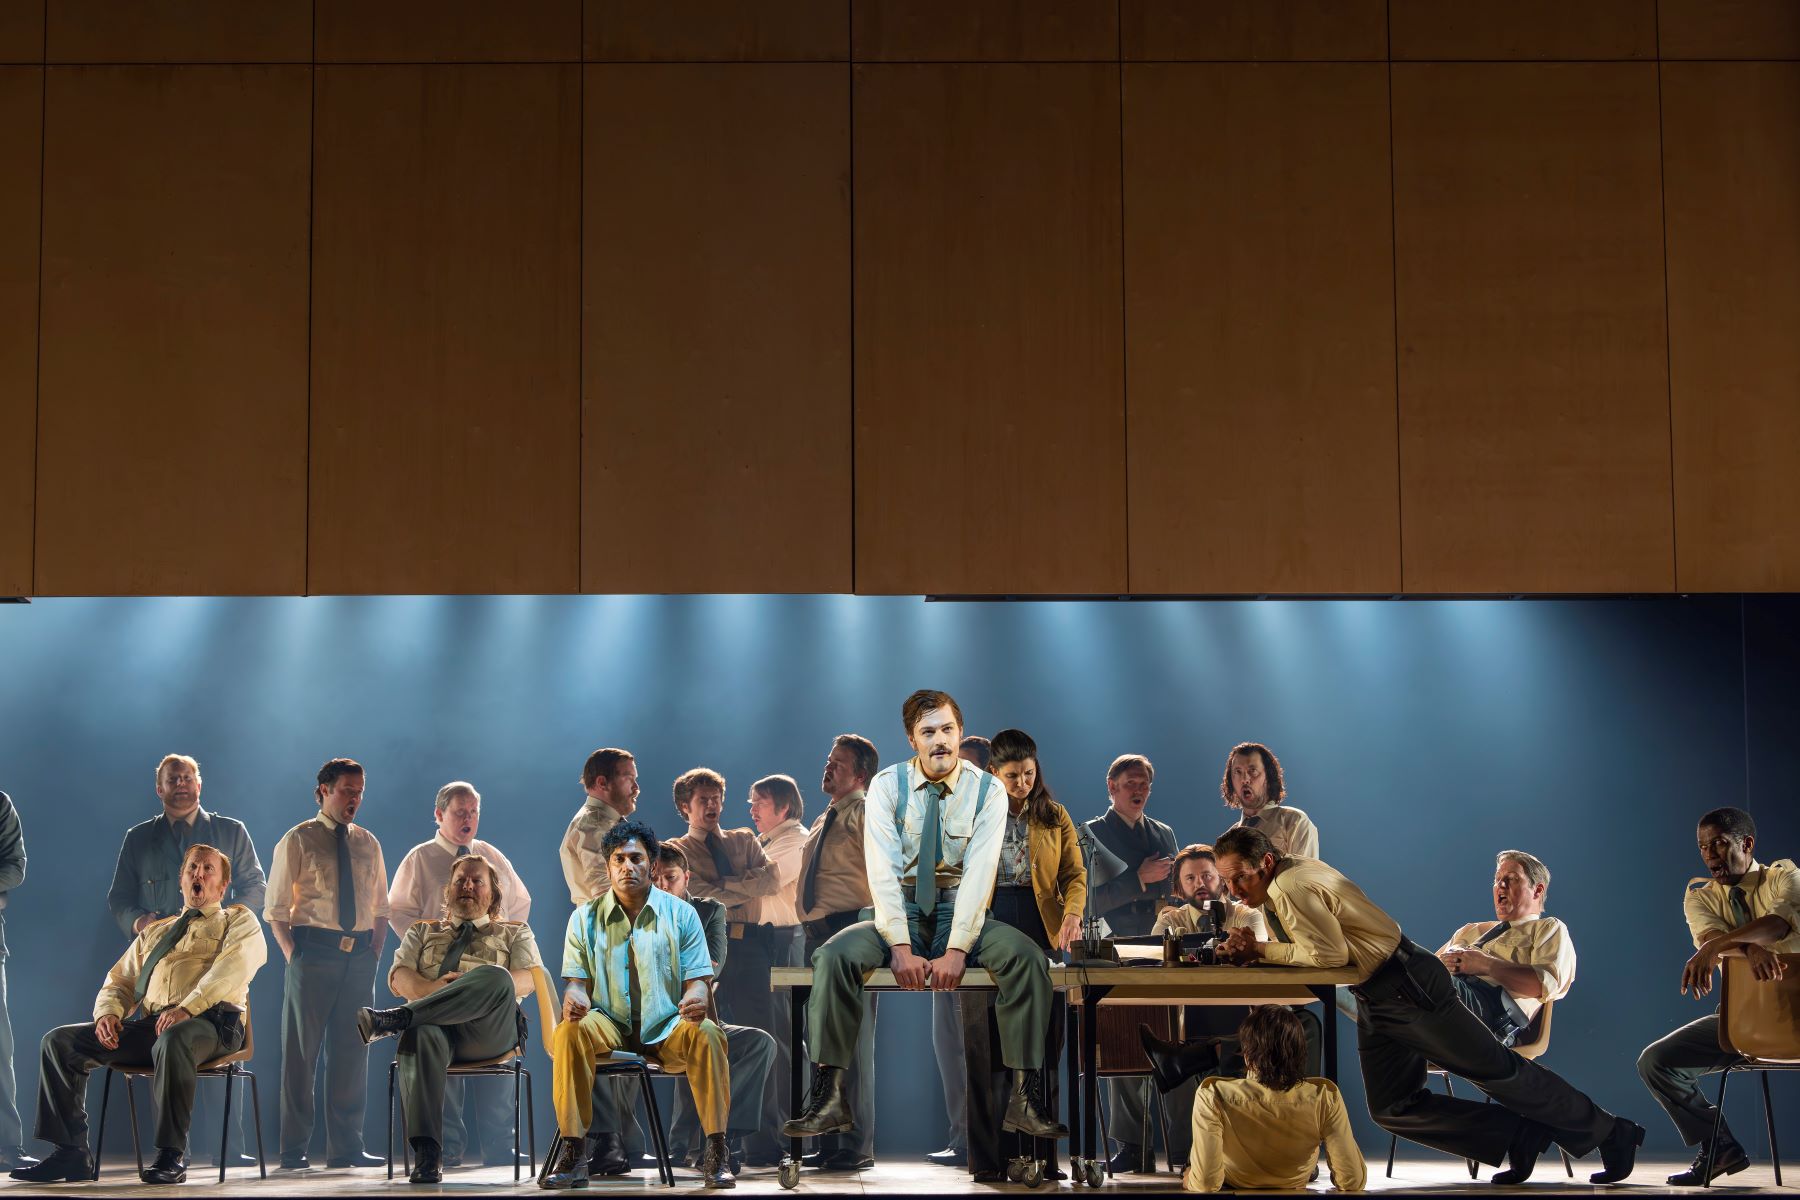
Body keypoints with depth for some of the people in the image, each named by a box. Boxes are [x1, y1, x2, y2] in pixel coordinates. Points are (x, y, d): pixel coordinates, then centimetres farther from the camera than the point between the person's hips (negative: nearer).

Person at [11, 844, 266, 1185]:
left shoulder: (238, 921, 15)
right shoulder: (154, 932, 32)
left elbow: (233, 967, -5)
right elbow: (119, 981, 26)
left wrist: (187, 1008, -22)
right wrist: (107, 1013, 1)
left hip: (207, 1024, -6)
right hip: (146, 1024, 6)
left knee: (173, 1040, -42)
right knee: (60, 1040, -10)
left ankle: (172, 1157, -36)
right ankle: (71, 1153, -12)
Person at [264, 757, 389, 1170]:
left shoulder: (368, 844, 14)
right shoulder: (297, 841, 1)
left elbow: (380, 908, 19)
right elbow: (276, 909, -1)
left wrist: (374, 952, 5)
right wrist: (293, 955, -11)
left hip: (359, 955, 5)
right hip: (313, 952, -4)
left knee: (352, 1051, 6)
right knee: (301, 1050, 0)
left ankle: (346, 1147, 13)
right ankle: (294, 1150, 5)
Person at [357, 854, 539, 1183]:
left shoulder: (514, 932, 28)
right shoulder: (422, 931, 33)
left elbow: (529, 979, 8)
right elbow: (398, 978, 16)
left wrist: (480, 990, -12)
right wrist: (434, 989, -7)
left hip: (489, 1032, -1)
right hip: (434, 1022, 1)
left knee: (495, 976, -36)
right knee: (421, 1035, -40)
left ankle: (393, 1019, -42)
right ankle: (427, 1156, -51)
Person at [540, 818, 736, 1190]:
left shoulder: (681, 914, 6)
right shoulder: (585, 917, 8)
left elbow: (697, 979, 2)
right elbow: (576, 980, 5)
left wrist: (697, 997, -24)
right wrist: (574, 997, -22)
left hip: (666, 1027, 0)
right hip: (609, 1025, 1)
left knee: (706, 1033, -33)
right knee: (570, 1031, -32)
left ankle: (716, 1152, -26)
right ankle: (572, 1153, -29)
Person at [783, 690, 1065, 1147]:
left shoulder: (986, 790, -4)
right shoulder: (887, 785, -4)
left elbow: (980, 873, -14)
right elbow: (881, 869, -13)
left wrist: (956, 949, -25)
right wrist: (900, 946, -24)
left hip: (961, 910, 0)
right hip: (900, 910, 0)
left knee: (1027, 957, -28)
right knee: (834, 956, -29)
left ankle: (1023, 1098, -25)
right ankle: (828, 1097, -25)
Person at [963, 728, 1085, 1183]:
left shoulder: (1054, 817, 9)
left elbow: (1075, 873, 5)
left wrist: (1073, 913, -15)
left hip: (1042, 938, 1)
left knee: (1041, 1051, 0)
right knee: (988, 1050, -2)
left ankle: (1037, 1153, 5)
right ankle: (990, 1158, 1)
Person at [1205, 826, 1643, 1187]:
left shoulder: (1291, 884, -21)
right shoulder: (1271, 893, 9)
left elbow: (1329, 953, -28)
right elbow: (1300, 953, 13)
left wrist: (1261, 949, -20)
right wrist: (1249, 952, -6)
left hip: (1409, 986, -10)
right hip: (1375, 1002, 10)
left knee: (1495, 1068, -1)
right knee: (1392, 1108, 4)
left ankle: (1609, 1132, 14)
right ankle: (1520, 1139, 8)